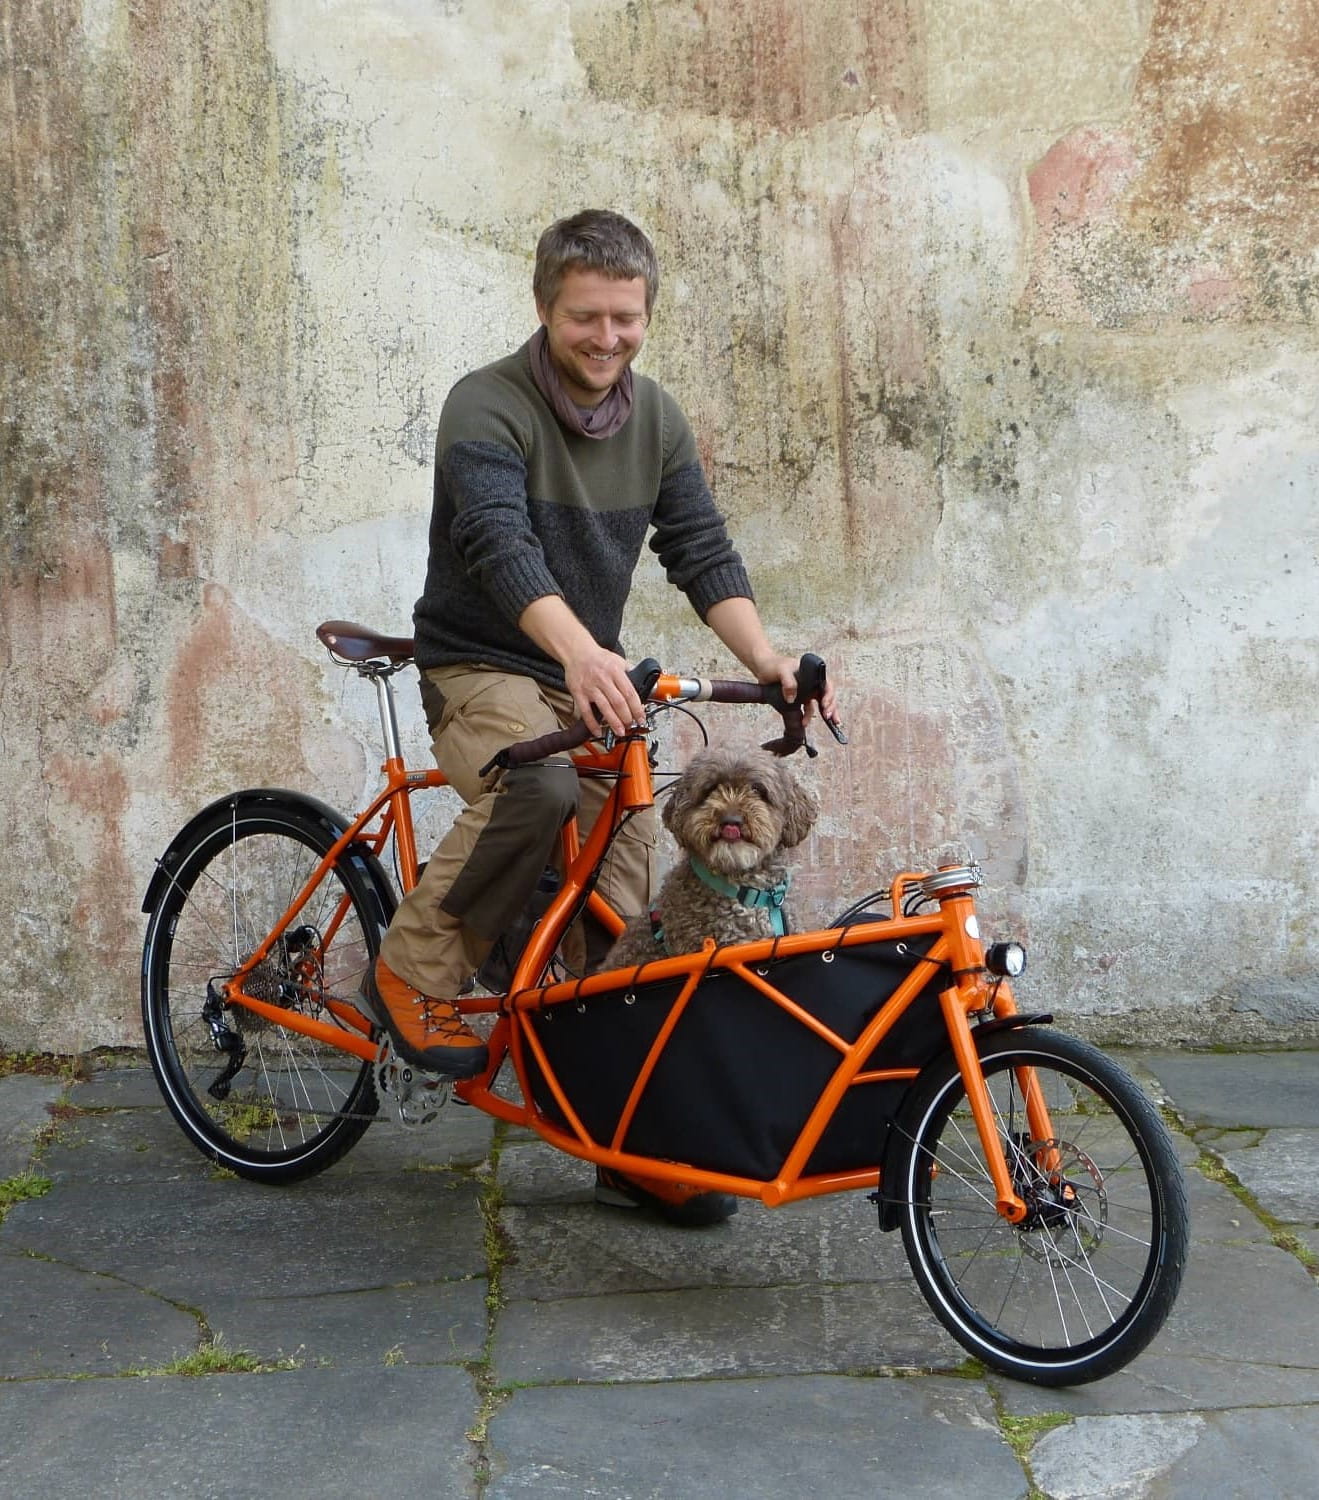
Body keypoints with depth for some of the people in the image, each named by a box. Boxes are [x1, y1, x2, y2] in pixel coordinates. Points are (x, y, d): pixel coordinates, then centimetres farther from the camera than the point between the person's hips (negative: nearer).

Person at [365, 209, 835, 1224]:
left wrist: (765, 656, -19)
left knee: (626, 894, -1)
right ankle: (416, 970, -15)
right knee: (537, 790, -38)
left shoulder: (656, 419, 4)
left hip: (591, 677, 6)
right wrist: (581, 650, -49)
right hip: (481, 670, -6)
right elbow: (499, 544, -32)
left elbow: (701, 550, -1)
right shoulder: (489, 407, -16)